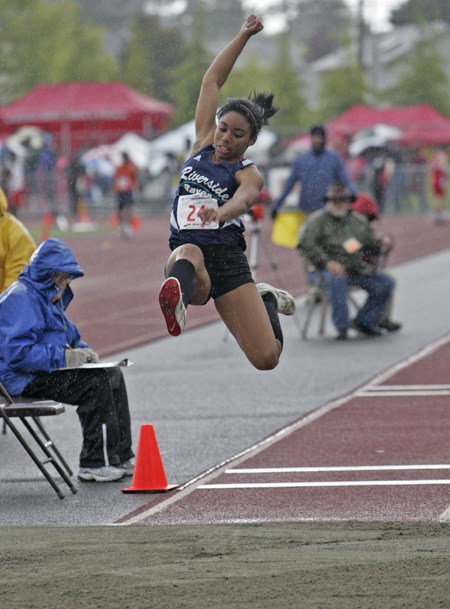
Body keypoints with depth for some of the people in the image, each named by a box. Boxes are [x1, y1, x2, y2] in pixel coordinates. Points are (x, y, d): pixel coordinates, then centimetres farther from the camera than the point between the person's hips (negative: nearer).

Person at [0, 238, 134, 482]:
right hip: (24, 379, -11)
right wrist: (63, 357, -26)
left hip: (46, 370, 11)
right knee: (96, 382, -22)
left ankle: (120, 457, 6)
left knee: (112, 375, 5)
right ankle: (95, 463, -18)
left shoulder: (50, 297, 17)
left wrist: (83, 352, 5)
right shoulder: (21, 298, -18)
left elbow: (68, 335, 28)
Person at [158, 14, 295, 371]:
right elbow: (212, 82, 16)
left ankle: (266, 300, 25)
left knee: (266, 359, -7)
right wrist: (243, 37, 14)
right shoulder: (202, 146, 14)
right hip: (186, 252, 2)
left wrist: (220, 212, -48)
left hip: (227, 259, -2)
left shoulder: (248, 174, 1)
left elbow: (244, 198, -24)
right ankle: (177, 298, -73)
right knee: (188, 254, -39)